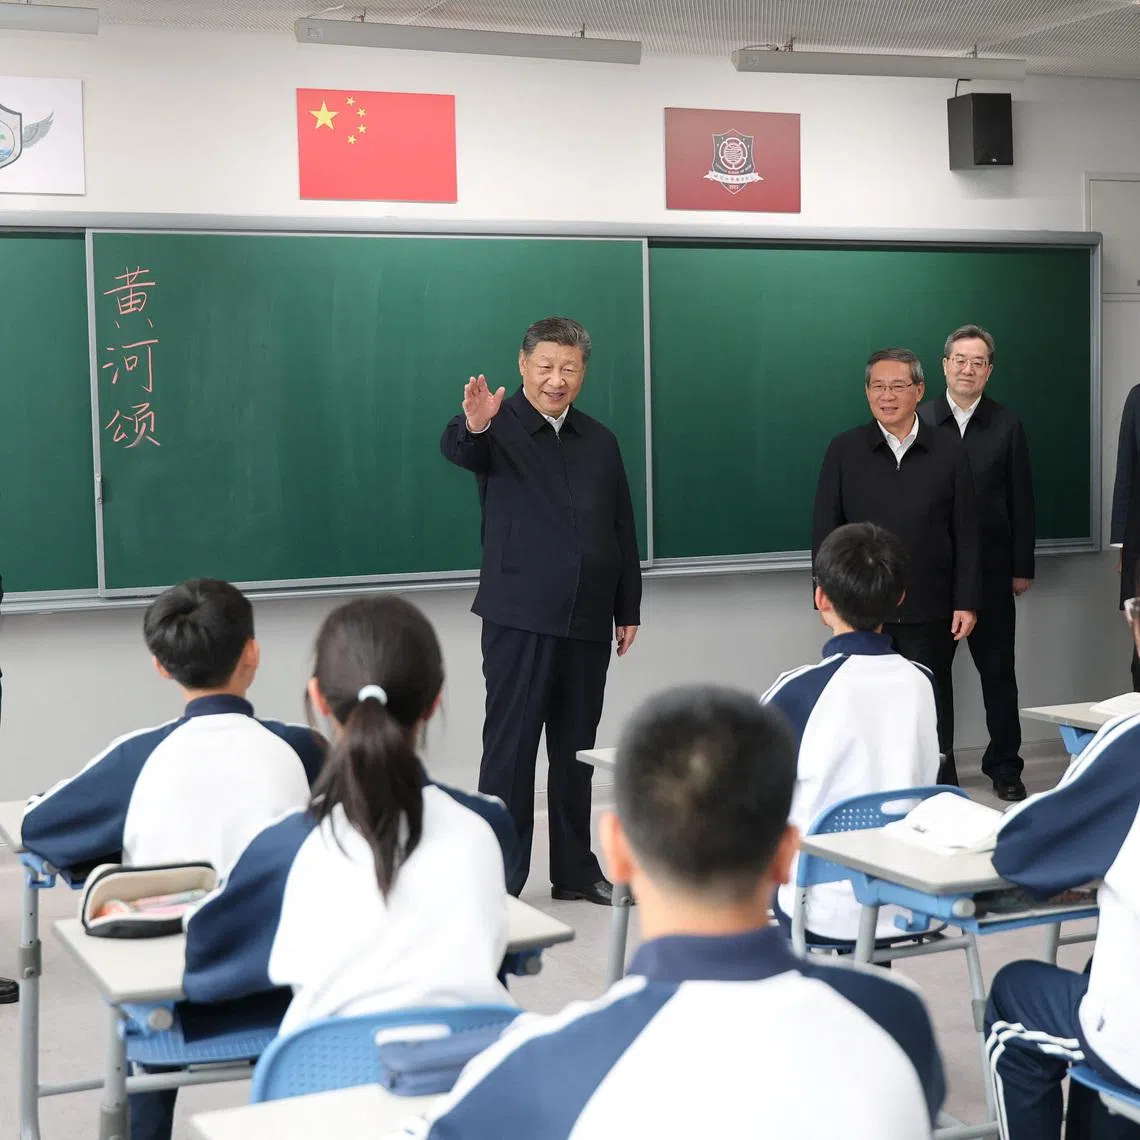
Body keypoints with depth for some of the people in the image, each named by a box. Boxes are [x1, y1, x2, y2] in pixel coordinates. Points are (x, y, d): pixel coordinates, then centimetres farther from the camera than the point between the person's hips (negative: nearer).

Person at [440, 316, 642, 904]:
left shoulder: (600, 442, 14)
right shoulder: (500, 426, -3)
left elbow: (623, 531, 18)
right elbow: (456, 449, -27)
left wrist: (628, 609, 14)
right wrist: (473, 425, -50)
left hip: (588, 619, 6)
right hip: (520, 616, -5)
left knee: (576, 747, 13)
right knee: (510, 745, -3)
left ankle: (575, 870, 23)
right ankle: (499, 876, 3)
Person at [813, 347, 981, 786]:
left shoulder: (948, 451, 3)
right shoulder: (844, 451, 3)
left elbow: (966, 533, 4)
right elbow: (824, 531, 3)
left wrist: (966, 602, -1)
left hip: (930, 613, 0)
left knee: (933, 712, 8)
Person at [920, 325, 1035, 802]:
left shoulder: (1008, 425, 4)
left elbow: (1021, 502, 4)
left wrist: (1022, 568, 1)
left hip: (991, 570, 0)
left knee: (998, 670, 6)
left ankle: (1005, 766, 15)